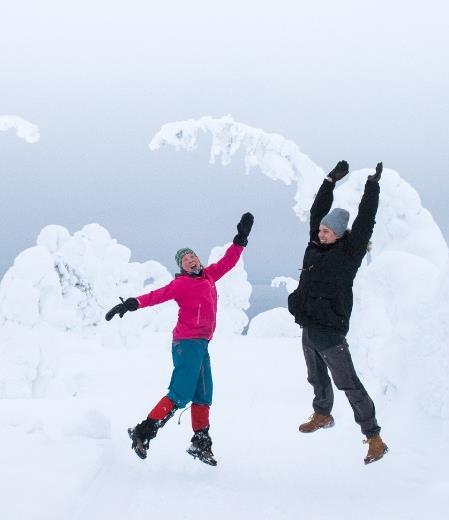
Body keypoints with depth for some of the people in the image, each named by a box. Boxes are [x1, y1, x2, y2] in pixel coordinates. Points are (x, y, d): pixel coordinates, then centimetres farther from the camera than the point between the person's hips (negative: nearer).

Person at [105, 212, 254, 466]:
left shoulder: (208, 276, 14)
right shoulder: (182, 283, -9)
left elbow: (227, 262, 25)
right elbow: (159, 295, -20)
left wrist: (241, 238, 23)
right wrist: (132, 304, -32)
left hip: (201, 344, 8)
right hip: (188, 342, -8)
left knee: (203, 396, 10)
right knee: (180, 395, -13)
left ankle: (201, 443, 17)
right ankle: (143, 432, -9)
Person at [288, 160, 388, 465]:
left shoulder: (349, 252, -9)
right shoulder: (317, 247, 8)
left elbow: (365, 222, -13)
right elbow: (317, 212, 14)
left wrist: (373, 186, -8)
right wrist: (331, 182, 13)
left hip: (331, 331, -8)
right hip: (309, 328, 8)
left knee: (348, 384, -9)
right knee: (318, 377, 25)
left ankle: (374, 437, -7)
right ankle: (322, 415, 49)